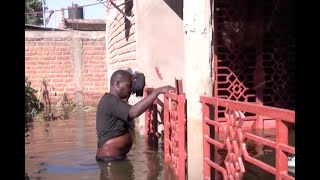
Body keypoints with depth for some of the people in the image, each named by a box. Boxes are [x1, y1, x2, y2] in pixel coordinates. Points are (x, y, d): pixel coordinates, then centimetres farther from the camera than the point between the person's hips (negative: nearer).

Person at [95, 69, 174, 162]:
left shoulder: (110, 100, 14)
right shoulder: (110, 101, -19)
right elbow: (133, 112, -35)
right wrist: (157, 91, -34)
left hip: (115, 156, 11)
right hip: (110, 158, -11)